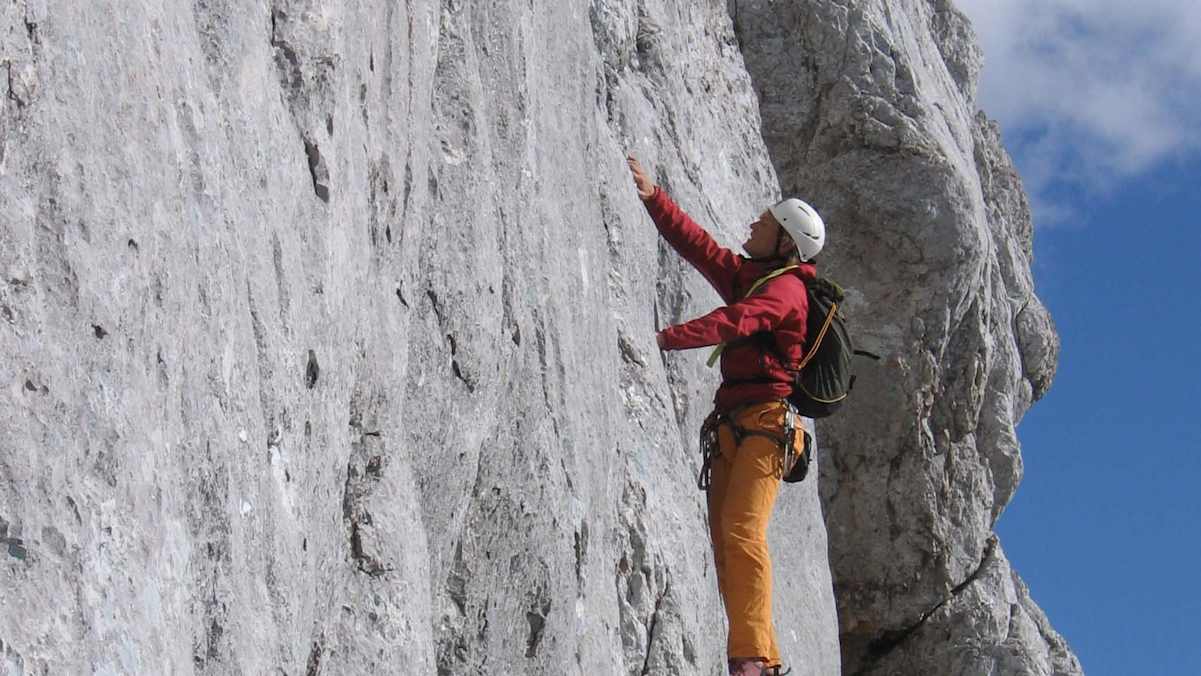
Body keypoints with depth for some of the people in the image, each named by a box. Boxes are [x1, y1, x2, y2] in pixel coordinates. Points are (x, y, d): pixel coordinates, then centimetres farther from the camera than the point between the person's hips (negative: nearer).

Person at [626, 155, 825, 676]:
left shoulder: (785, 287, -6)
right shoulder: (746, 275, 22)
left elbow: (735, 322, -21)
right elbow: (695, 244, 24)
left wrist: (666, 338, -28)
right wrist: (652, 198, 15)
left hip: (764, 422, -9)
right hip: (732, 424, 9)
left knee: (741, 531, -22)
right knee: (724, 538, 0)